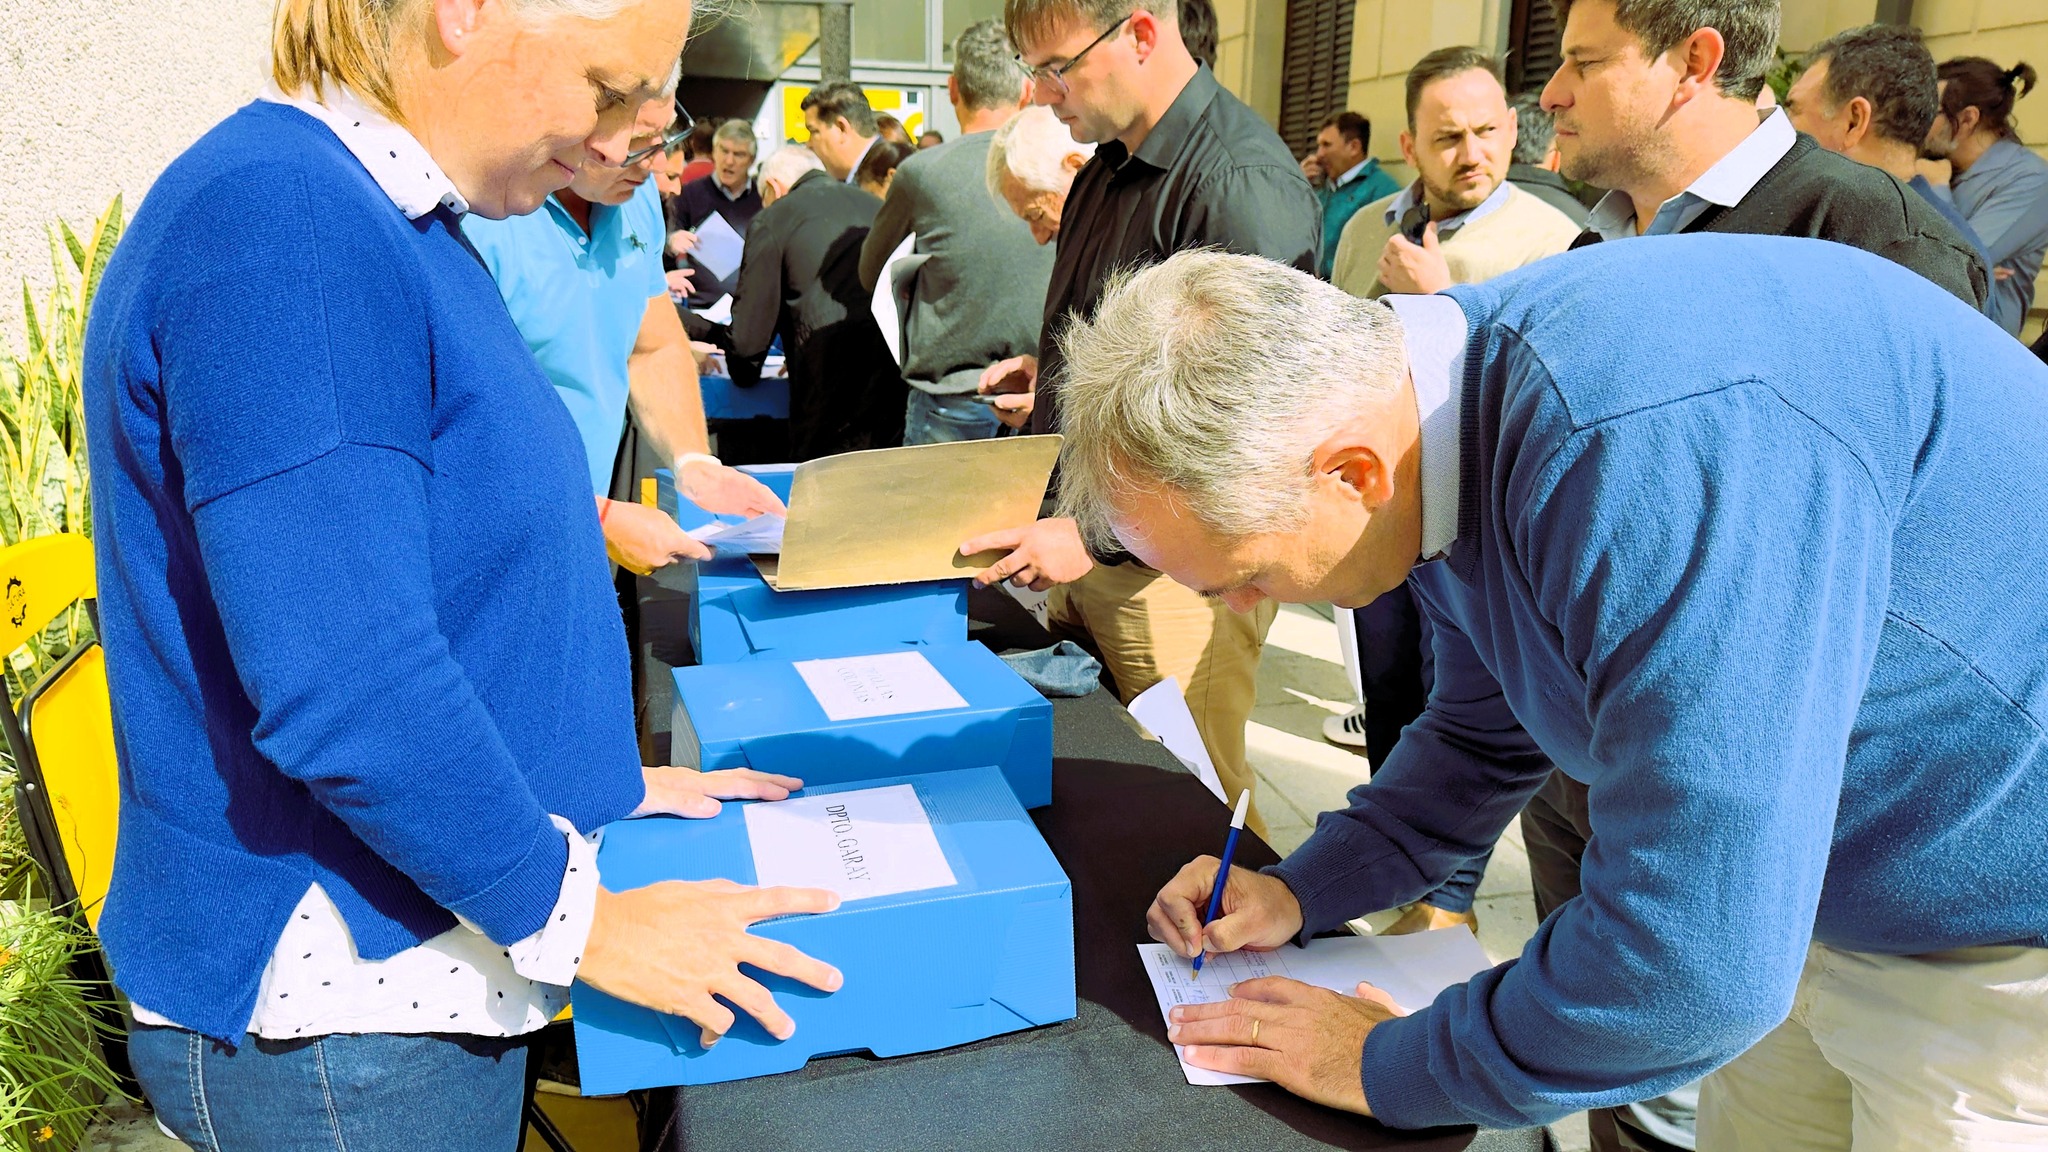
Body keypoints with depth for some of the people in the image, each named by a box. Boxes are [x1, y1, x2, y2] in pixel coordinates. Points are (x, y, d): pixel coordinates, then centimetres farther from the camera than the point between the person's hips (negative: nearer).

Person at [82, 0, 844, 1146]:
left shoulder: (404, 229, 7)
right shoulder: (277, 229, -24)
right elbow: (345, 693, -28)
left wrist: (600, 777, 14)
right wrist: (580, 920, -17)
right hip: (341, 1019, -9)